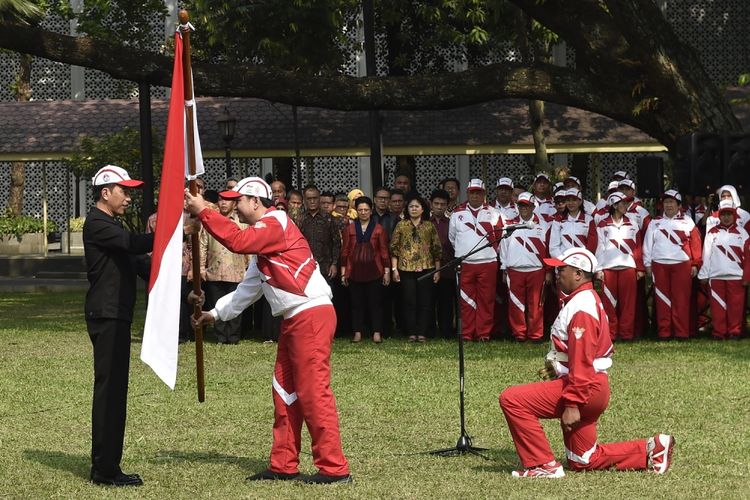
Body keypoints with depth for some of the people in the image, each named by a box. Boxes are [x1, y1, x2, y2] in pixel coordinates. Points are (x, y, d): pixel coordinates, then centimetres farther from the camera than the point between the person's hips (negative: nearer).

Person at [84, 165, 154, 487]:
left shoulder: (112, 225, 21)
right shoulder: (97, 224, -11)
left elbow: (136, 260, 20)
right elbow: (134, 244, -26)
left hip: (116, 317, 11)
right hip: (107, 317, -11)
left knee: (114, 390, 12)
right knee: (109, 390, -9)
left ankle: (107, 466, 17)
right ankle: (103, 469, -8)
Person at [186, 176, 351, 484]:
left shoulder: (276, 223, -9)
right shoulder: (262, 236, 22)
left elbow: (238, 241, -25)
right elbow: (248, 288, 27)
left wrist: (203, 212, -19)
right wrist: (216, 313, 26)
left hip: (312, 316, -11)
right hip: (294, 320, 11)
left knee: (313, 392, -10)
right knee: (284, 392, 13)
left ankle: (334, 468, -8)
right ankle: (284, 465, 19)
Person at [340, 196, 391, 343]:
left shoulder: (378, 229, 3)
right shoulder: (349, 229, 6)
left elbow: (384, 251, 4)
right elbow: (345, 251, 7)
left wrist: (387, 271, 0)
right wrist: (343, 272, 4)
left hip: (374, 272, -1)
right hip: (355, 273, 1)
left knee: (375, 303, -1)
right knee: (357, 303, 4)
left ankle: (377, 333, 3)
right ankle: (357, 333, 9)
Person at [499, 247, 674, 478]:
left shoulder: (581, 307, -16)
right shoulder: (586, 300, 17)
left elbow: (582, 361, -24)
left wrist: (573, 404, -27)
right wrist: (556, 368, 12)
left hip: (587, 388, -11)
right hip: (592, 389, 11)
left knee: (512, 399, -17)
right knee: (583, 461, 18)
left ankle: (543, 465, -15)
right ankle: (651, 450, 17)